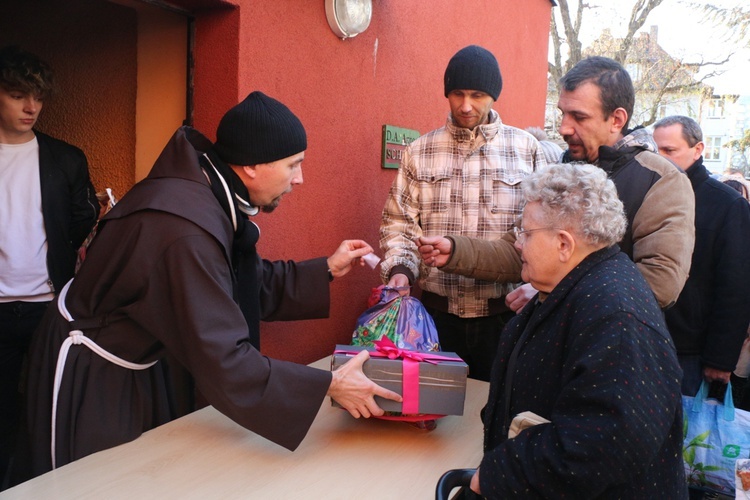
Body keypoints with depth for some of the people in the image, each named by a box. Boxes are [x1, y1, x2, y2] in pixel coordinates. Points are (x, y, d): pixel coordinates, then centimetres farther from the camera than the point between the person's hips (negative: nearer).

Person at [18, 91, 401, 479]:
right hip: (88, 377, -9)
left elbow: (251, 285, 4)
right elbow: (223, 363, -36)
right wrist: (329, 386, -32)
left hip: (135, 365, 9)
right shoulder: (188, 230, -36)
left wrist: (327, 270, 0)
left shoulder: (211, 195, -8)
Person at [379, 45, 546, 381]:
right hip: (438, 312, 1)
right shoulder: (419, 152, 5)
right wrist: (399, 268, -11)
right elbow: (398, 222, 6)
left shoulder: (526, 148, 2)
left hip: (504, 312, 0)